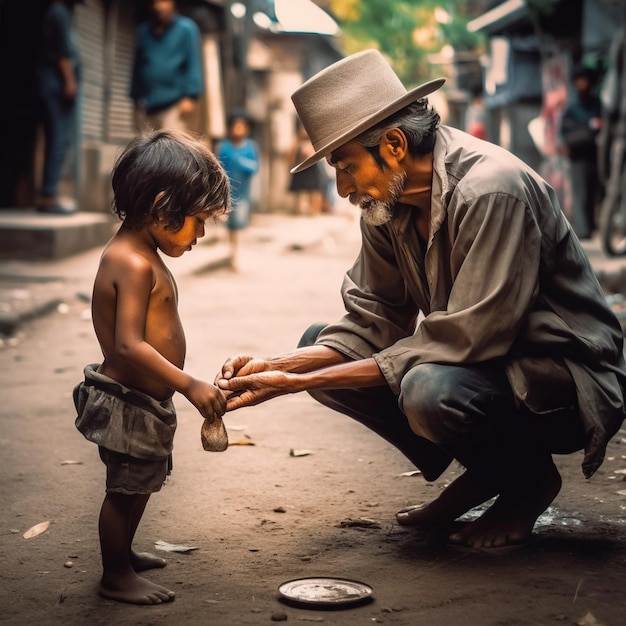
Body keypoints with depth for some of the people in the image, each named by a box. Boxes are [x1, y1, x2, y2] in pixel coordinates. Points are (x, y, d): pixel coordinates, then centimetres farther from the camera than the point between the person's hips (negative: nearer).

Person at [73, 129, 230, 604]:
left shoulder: (138, 255, 8)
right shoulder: (134, 264, -24)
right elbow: (130, 345, -31)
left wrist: (187, 384, 18)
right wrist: (190, 385, -30)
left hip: (145, 401, 10)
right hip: (129, 402, -10)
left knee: (140, 485, 24)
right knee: (125, 489, 4)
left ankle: (124, 553, 42)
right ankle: (116, 576, 20)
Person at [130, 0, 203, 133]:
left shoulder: (186, 28, 1)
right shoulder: (143, 31, 14)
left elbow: (193, 64, -3)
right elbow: (137, 67, 18)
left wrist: (190, 97, -12)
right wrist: (136, 99, 15)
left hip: (173, 105, -5)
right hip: (145, 107, 5)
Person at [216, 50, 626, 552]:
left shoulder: (491, 191, -26)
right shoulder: (388, 201, -2)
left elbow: (467, 339, -30)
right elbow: (372, 322, 1)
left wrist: (301, 382, -29)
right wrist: (277, 368, -17)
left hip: (565, 378, -8)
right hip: (480, 360, 8)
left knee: (431, 390, -37)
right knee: (318, 344, -2)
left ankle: (527, 477, -2)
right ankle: (482, 474, 6)